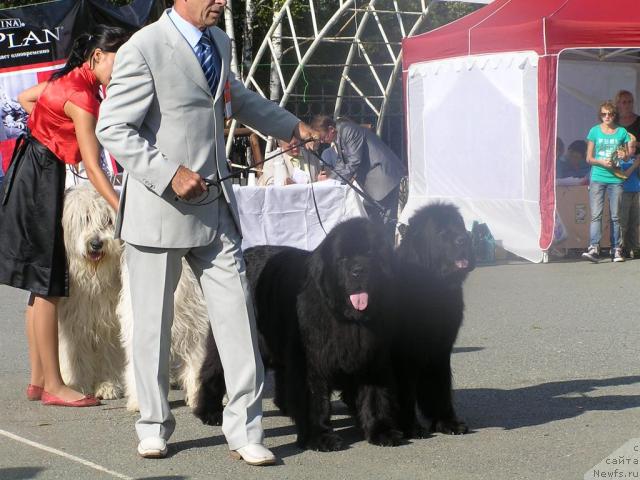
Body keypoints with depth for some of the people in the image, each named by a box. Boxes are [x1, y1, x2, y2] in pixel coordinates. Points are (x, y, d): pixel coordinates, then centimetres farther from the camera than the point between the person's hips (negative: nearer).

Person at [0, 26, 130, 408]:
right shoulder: (81, 95, -21)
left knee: (43, 286, 11)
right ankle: (53, 386, -4)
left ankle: (38, 381, 15)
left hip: (38, 174, 10)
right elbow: (94, 168, -26)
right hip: (40, 178, -10)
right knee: (48, 286, -7)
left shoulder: (72, 82, 7)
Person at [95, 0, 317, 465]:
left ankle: (244, 430, 4)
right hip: (160, 210, -6)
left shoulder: (220, 42, 11)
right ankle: (154, 426, 22)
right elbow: (113, 128, -14)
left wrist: (292, 126, 38)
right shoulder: (144, 50, -13)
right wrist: (169, 174, -21)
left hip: (215, 208, 6)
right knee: (153, 322, 6)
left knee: (237, 314, -1)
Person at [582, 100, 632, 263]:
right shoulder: (595, 131, 6)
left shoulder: (622, 132, 8)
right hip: (597, 178, -1)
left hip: (615, 178, 1)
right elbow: (589, 158, 6)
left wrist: (624, 155, -8)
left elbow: (627, 155, 16)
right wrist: (602, 162, -12)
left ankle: (616, 250, 8)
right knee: (596, 215, -11)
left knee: (615, 216, 3)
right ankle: (594, 248, -18)